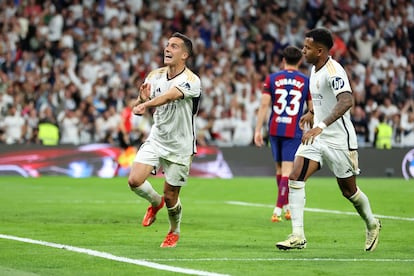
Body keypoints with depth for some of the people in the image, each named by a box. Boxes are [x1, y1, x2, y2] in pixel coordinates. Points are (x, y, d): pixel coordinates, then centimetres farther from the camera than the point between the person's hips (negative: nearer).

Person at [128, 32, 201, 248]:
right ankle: (155, 202, 20)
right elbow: (138, 108, 2)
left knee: (171, 196, 3)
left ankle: (174, 232, 34)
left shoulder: (191, 81, -21)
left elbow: (170, 96, -41)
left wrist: (146, 104, -58)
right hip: (155, 140, 4)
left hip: (180, 147, -4)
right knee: (135, 180, -14)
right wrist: (142, 99, -22)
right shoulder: (155, 76, -2)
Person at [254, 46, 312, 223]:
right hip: (294, 131, -2)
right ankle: (278, 211, -16)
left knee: (280, 168, 18)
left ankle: (286, 206, 31)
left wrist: (258, 130, -3)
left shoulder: (272, 79, 3)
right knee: (287, 170, -5)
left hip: (275, 129, 2)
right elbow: (312, 109, 5)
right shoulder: (306, 81, 2)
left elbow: (264, 105, -4)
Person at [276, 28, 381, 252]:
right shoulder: (315, 69, 7)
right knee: (295, 178, -12)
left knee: (349, 190, 8)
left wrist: (320, 126, -45)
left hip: (339, 140, -7)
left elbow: (346, 101, -37)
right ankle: (298, 235, -13)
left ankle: (372, 224, 35)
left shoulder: (333, 71, -21)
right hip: (317, 137, 7)